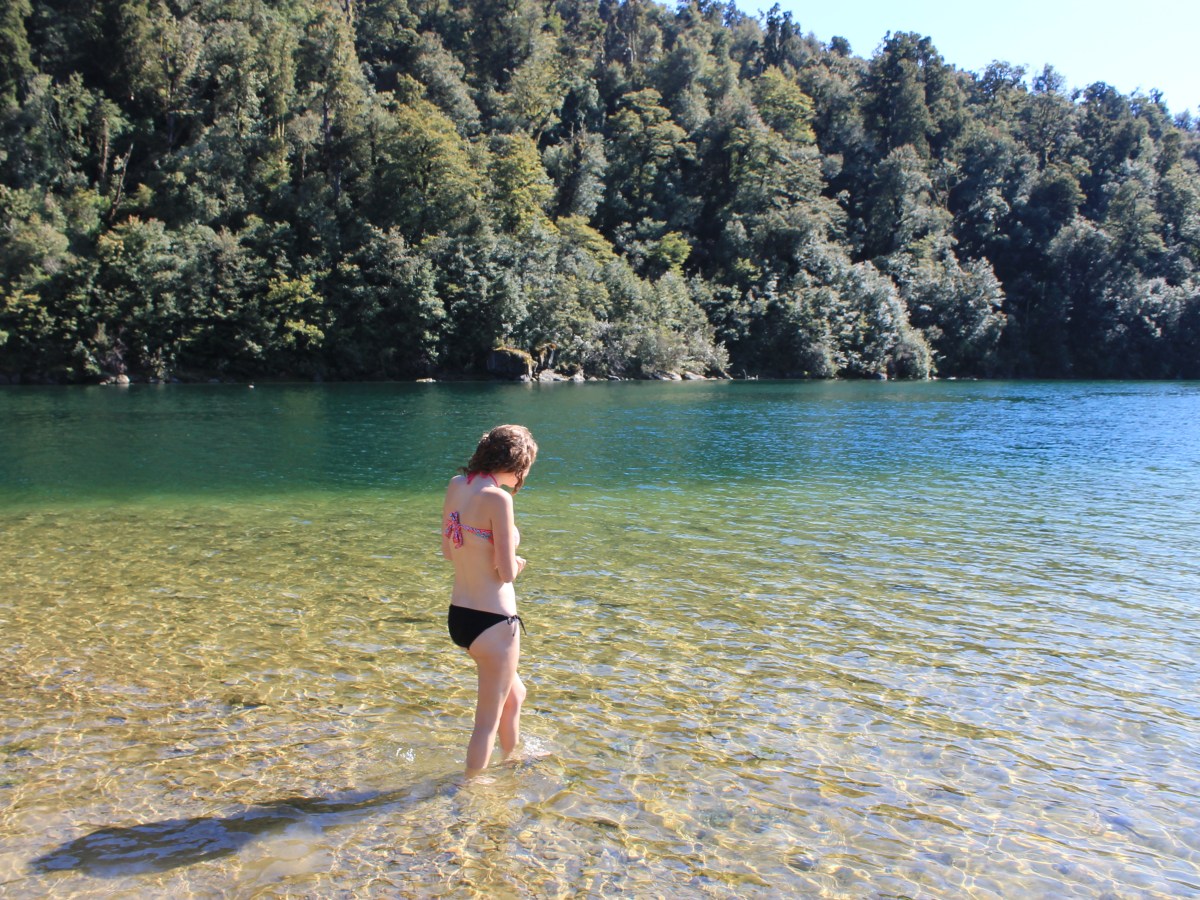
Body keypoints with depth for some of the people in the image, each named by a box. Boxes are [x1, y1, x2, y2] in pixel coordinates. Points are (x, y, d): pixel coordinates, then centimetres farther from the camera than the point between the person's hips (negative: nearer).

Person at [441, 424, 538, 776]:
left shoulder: (456, 484, 3)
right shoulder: (497, 497, -20)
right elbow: (507, 572, -18)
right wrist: (517, 563, 3)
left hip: (458, 616, 9)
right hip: (492, 622, -9)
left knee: (515, 694, 30)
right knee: (488, 721, 9)